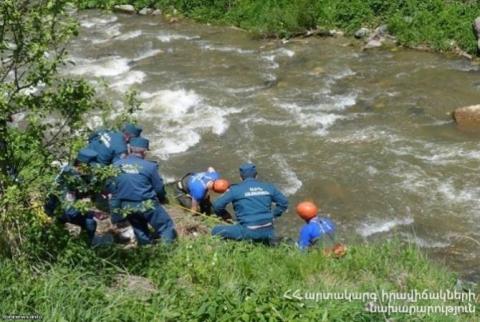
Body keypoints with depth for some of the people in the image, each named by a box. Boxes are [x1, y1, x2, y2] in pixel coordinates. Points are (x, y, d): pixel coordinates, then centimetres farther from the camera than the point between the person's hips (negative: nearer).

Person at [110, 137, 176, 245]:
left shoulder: (117, 165, -2)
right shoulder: (150, 166, -11)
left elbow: (111, 187, 6)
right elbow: (159, 188, -3)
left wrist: (115, 207, 21)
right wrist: (161, 198, 19)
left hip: (125, 206, 5)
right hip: (146, 204, -5)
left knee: (139, 230, 28)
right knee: (165, 227, 9)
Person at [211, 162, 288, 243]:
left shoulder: (235, 189, -2)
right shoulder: (268, 187, 10)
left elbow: (217, 205, -2)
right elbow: (284, 202, 17)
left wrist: (225, 215, 16)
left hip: (249, 232, -6)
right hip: (268, 232, 6)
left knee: (216, 231, 1)